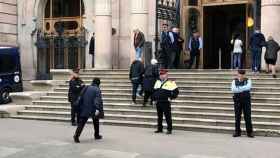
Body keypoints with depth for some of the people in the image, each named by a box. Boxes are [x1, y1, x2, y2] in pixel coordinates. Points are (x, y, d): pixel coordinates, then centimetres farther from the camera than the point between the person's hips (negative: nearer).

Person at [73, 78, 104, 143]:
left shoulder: (86, 88, 8)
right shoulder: (97, 90, -6)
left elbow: (81, 98, 10)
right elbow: (98, 100, -19)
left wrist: (80, 107, 16)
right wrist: (97, 109, -27)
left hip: (84, 109, 3)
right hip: (93, 109, -3)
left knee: (81, 123, 0)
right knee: (96, 122, 20)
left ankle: (76, 135, -16)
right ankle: (97, 135, 28)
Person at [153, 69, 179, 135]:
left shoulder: (170, 83, -6)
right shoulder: (157, 82, 14)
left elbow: (176, 91, -6)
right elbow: (154, 91, 24)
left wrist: (171, 97, -9)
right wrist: (154, 98, 15)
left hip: (166, 103, -6)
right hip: (158, 102, 6)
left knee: (167, 116, -4)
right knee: (159, 116, 13)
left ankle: (169, 130, 3)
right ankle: (159, 129, 22)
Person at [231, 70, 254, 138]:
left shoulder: (248, 81, 5)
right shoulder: (234, 81, 8)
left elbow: (248, 87, -15)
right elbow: (233, 89, -8)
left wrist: (238, 89, -16)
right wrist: (243, 89, -16)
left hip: (246, 100, -1)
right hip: (237, 100, 1)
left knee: (247, 116, -1)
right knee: (237, 116, 4)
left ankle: (249, 132, 5)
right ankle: (237, 132, 12)